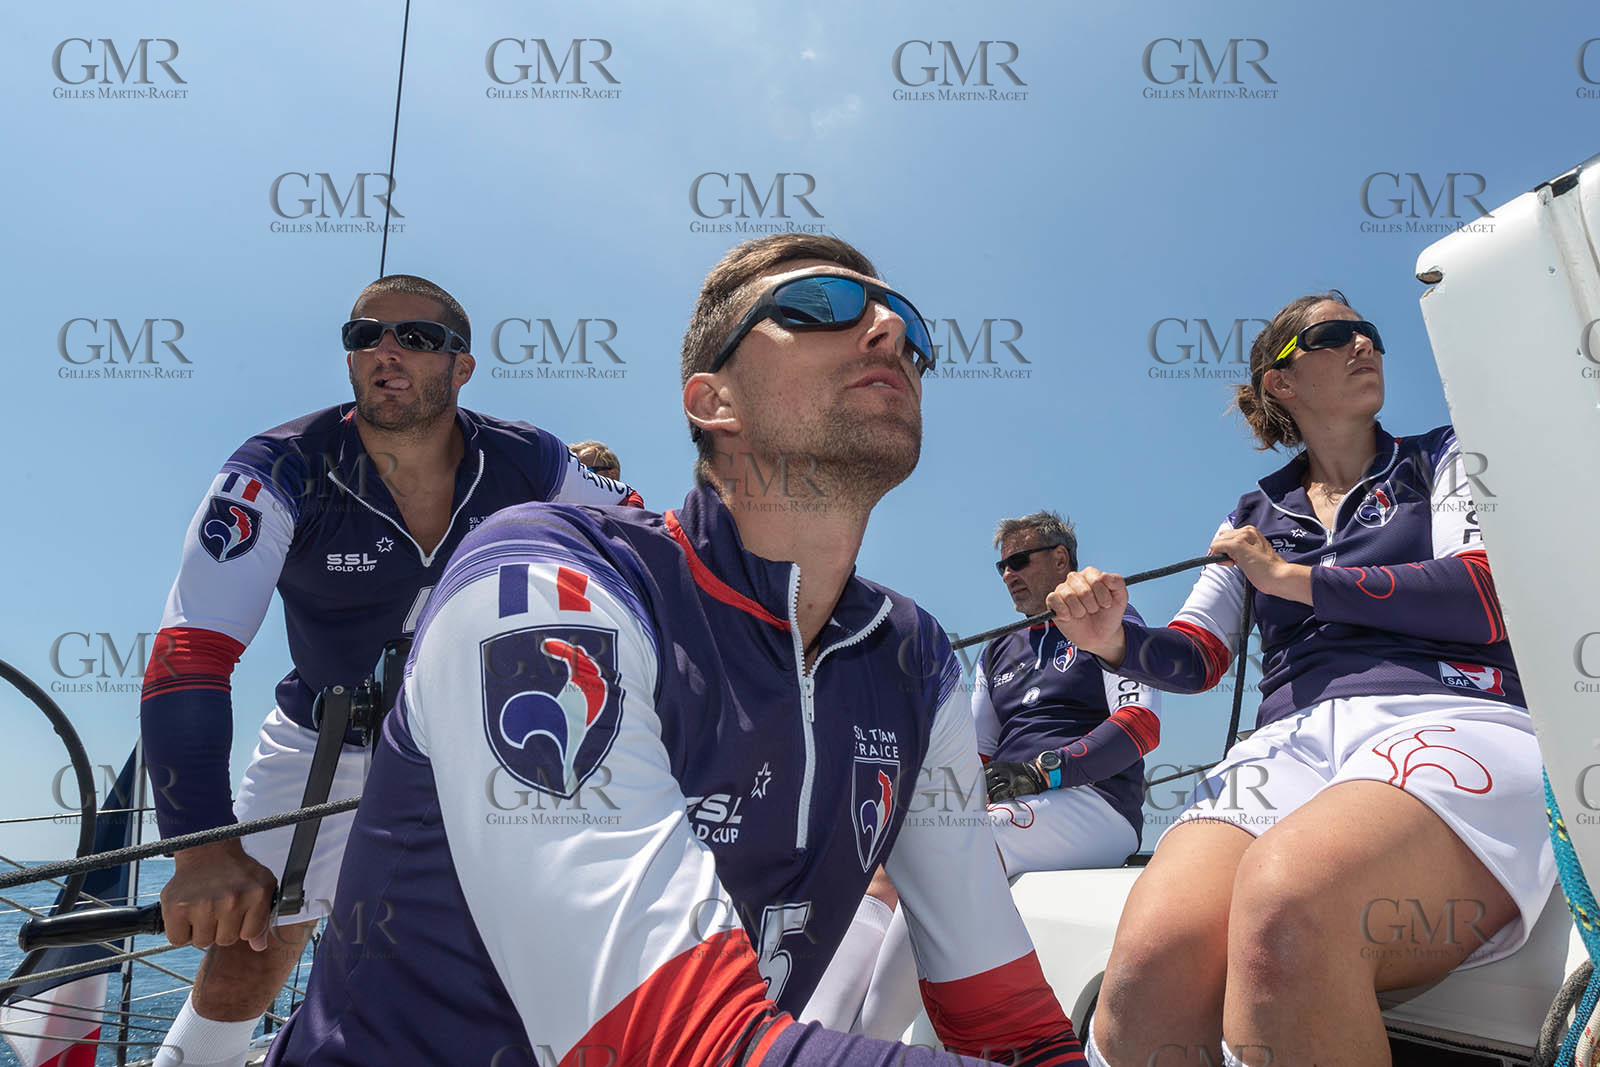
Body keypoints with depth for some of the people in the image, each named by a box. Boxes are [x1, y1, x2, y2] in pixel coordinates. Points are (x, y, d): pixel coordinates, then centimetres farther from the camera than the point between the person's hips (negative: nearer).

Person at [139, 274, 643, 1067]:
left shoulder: (525, 465, -18)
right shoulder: (280, 473, -24)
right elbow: (188, 655, -32)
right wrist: (205, 847, -44)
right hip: (325, 746, -1)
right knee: (243, 967, -2)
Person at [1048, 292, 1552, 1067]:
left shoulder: (1442, 462, 21)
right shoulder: (1258, 513, 27)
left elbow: (1488, 600, 2)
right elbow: (1196, 659, 19)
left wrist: (1294, 578, 2)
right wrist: (1114, 641, -4)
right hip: (1289, 742, 2)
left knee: (1287, 900, -40)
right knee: (1150, 970, -34)